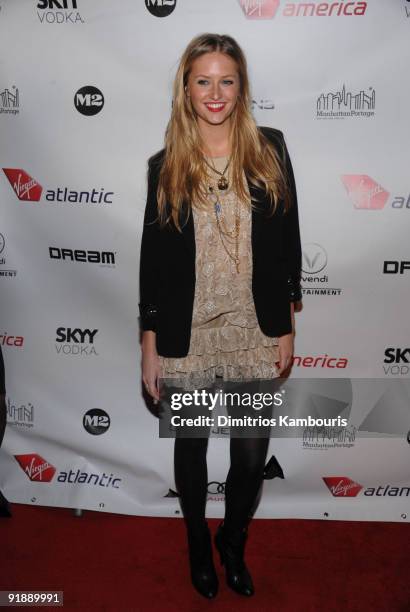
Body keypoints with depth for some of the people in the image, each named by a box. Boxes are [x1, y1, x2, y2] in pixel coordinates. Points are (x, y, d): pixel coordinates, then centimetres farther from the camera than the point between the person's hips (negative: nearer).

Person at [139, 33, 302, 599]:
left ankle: (234, 543, 42)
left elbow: (287, 241, 3)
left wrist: (286, 328, 1)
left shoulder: (269, 150, 0)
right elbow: (153, 258, 1)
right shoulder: (165, 166, -1)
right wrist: (149, 345, 0)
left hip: (255, 335, 1)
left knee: (252, 457, 11)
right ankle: (198, 543, 46)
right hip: (186, 339, 0)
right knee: (191, 449, 17)